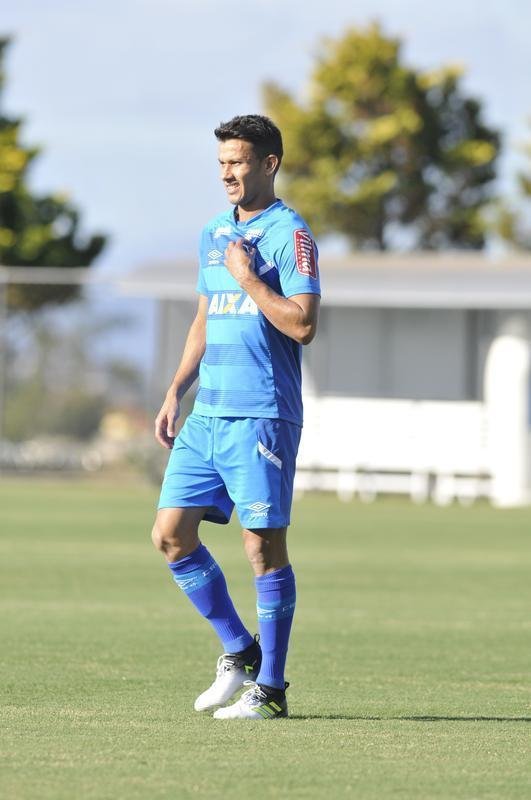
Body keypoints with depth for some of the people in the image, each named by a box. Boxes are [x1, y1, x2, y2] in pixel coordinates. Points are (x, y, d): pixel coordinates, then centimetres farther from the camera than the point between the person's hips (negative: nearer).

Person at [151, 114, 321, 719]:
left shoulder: (290, 235, -7)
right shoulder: (214, 234, 17)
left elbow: (302, 324, -17)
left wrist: (246, 276, -14)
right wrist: (175, 393, 19)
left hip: (262, 418, -8)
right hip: (206, 416, 8)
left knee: (263, 545, -5)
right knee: (171, 534, 3)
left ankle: (270, 688, 1)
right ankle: (239, 651, 18)